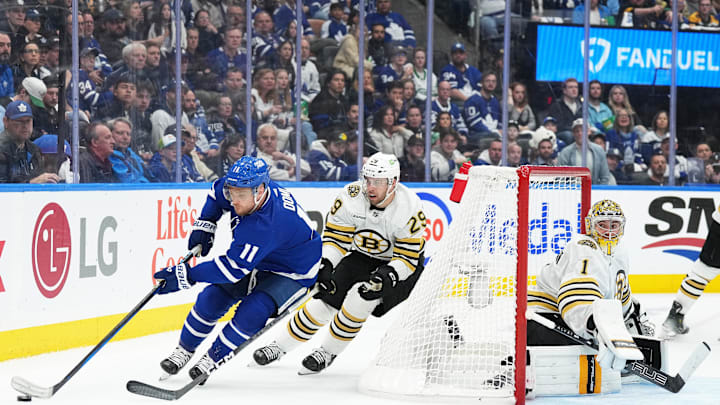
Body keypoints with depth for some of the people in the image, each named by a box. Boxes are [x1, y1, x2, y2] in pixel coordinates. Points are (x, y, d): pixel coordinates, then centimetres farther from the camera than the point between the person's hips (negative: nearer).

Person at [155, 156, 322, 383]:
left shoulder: (267, 224, -42)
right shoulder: (243, 187, -18)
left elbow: (234, 268, -41)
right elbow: (217, 192, 7)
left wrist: (187, 276, -40)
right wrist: (204, 225, -3)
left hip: (293, 274, -8)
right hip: (259, 262, 8)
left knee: (253, 311, -27)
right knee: (213, 296, -3)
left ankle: (214, 358, -11)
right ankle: (185, 349, 14)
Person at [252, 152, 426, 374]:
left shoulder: (410, 209, -27)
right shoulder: (352, 196, -20)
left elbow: (408, 258, -22)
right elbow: (335, 236, -9)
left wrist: (387, 276, -38)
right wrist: (325, 266, -22)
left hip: (398, 264, -3)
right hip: (361, 257, 3)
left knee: (361, 297, -25)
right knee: (327, 299, -7)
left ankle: (329, 351, -5)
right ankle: (280, 346, 10)